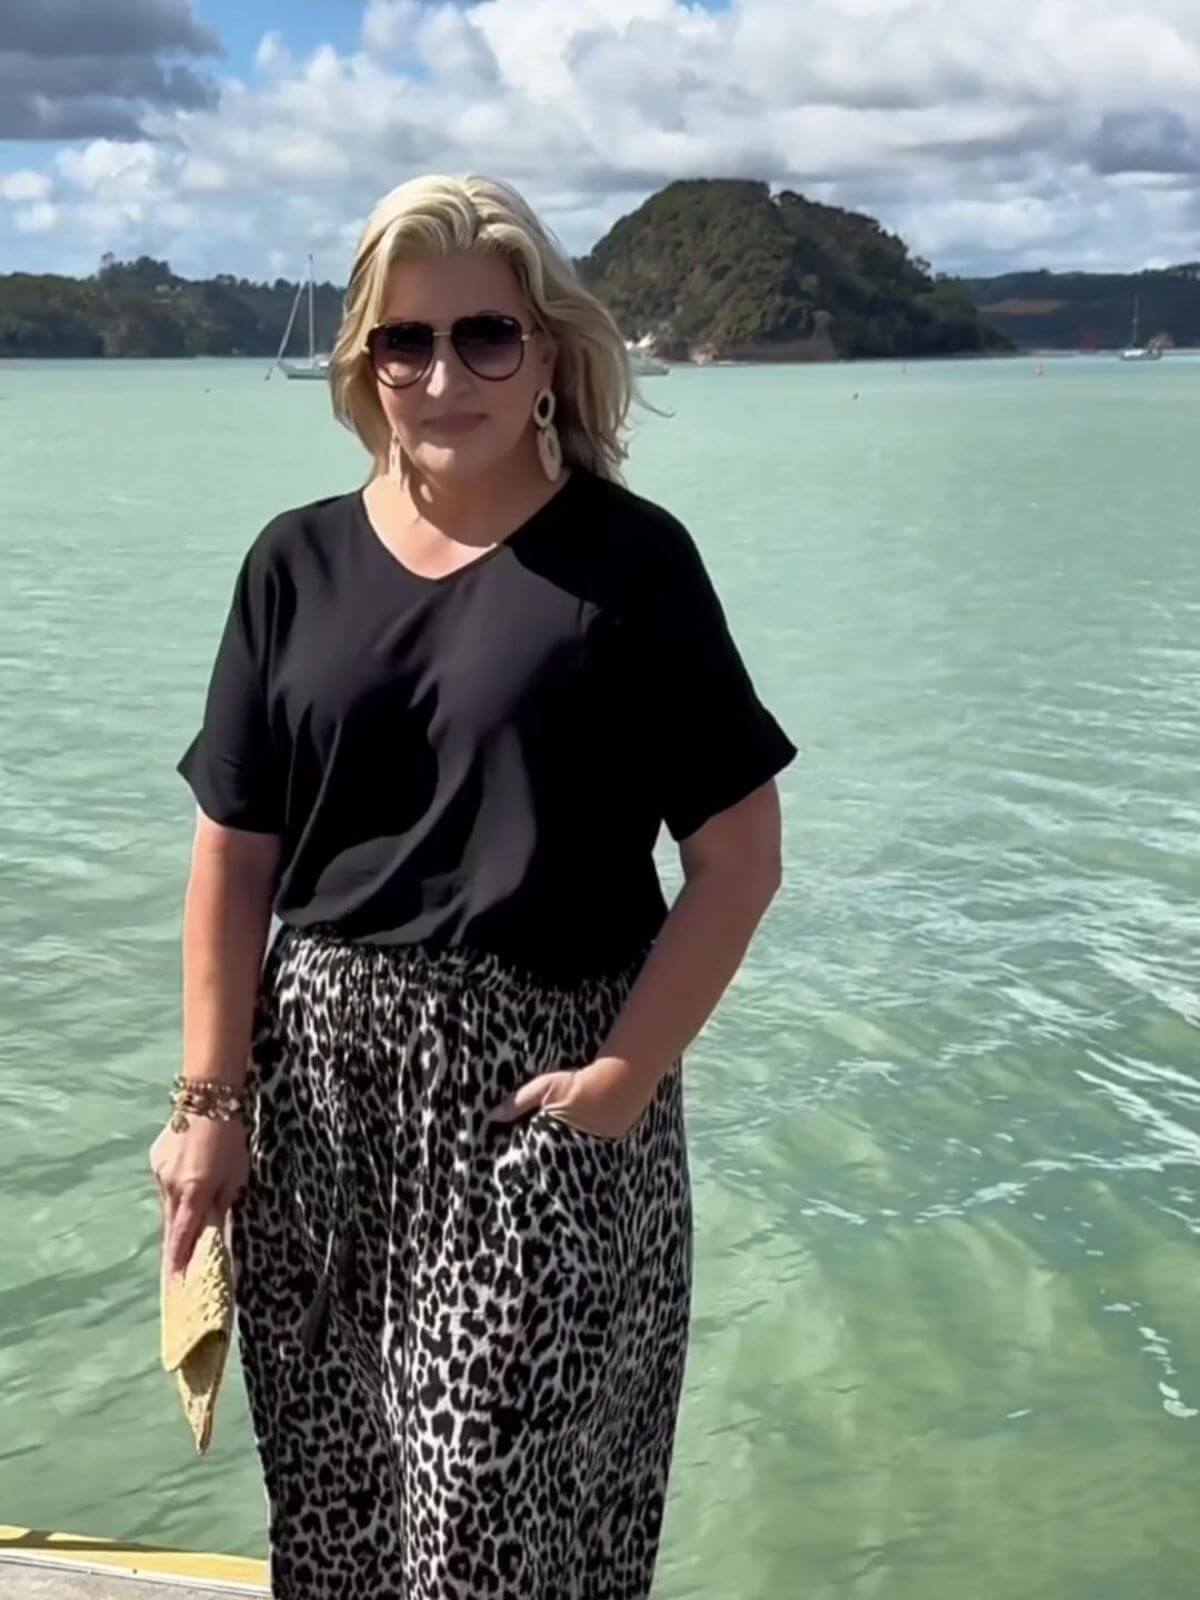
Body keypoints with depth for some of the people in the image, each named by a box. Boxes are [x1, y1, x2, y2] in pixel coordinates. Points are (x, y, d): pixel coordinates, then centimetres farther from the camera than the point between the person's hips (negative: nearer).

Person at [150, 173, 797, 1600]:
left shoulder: (629, 558, -5)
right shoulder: (300, 562, 5)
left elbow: (738, 855, -6)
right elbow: (234, 854, 5)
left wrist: (630, 1070, -13)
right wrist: (209, 1098, 1)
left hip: (542, 1081, -3)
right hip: (319, 1085, 4)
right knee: (330, 1484, 13)